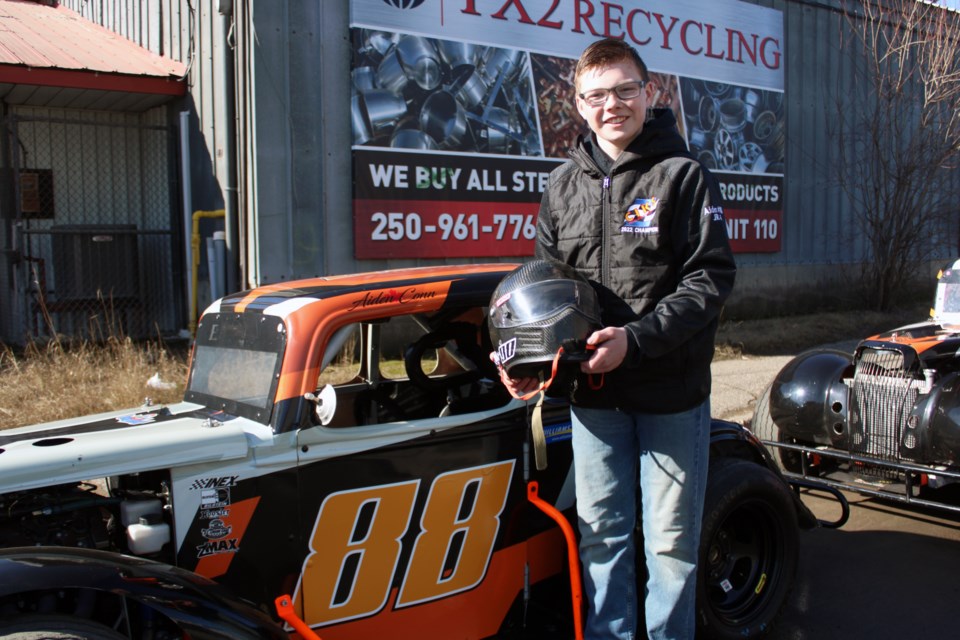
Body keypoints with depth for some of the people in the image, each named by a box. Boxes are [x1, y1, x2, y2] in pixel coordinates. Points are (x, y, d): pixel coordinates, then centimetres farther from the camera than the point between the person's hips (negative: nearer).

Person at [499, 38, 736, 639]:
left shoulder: (683, 174, -5)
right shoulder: (563, 184, 8)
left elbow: (711, 277, -10)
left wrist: (636, 339, -21)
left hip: (671, 389, -3)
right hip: (593, 390, 4)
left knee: (671, 538, 8)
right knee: (600, 531, 14)